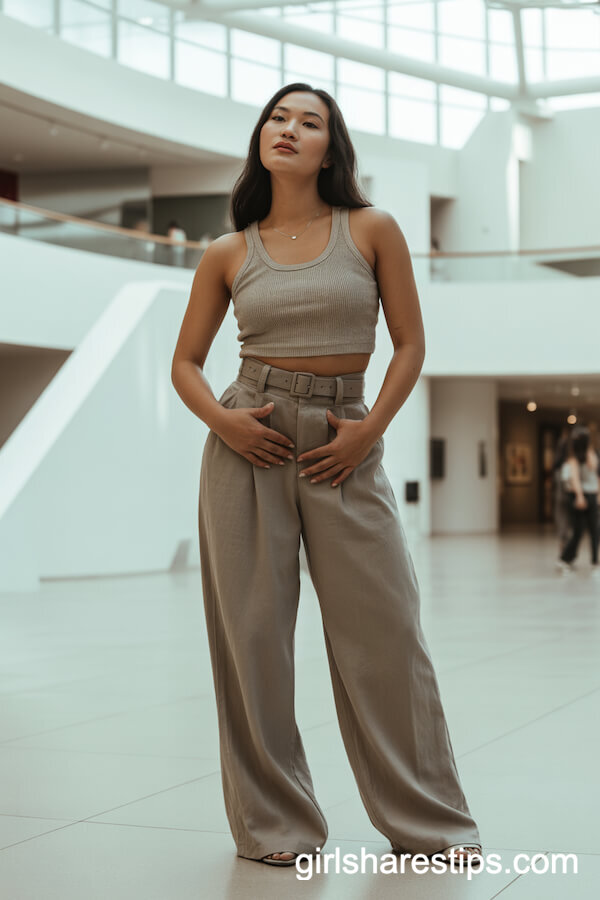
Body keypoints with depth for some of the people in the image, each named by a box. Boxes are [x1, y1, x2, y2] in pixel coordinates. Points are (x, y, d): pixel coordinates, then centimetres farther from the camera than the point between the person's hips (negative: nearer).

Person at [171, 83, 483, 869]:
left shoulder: (372, 230, 3)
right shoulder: (228, 255, 6)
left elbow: (410, 343, 4)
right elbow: (186, 363, 12)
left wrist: (371, 427, -8)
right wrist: (220, 418, -8)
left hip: (345, 443, -1)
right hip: (250, 444, 1)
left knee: (385, 630, 0)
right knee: (253, 632, 2)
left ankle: (428, 819, 15)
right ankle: (274, 822, 16)